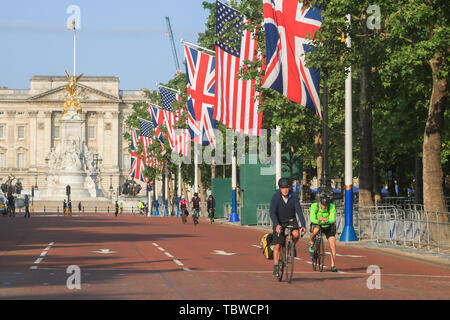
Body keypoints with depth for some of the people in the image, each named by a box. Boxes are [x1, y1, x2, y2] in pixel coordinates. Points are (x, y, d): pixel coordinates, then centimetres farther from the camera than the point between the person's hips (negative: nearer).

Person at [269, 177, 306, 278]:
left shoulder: (293, 196, -18)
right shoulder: (276, 197, -21)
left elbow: (299, 211, -21)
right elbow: (272, 212, -27)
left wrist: (303, 225, -33)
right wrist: (277, 225, -42)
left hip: (291, 221, 1)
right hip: (279, 222, -1)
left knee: (296, 234, -30)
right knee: (277, 245, -5)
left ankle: (292, 246, 3)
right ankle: (276, 267, 6)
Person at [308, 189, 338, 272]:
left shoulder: (332, 207, -23)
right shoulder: (314, 206, -23)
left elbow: (332, 219, -32)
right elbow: (312, 219, -31)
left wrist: (325, 220, -52)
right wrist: (319, 221, -51)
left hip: (328, 227, 1)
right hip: (317, 225, -1)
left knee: (333, 245, -13)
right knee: (315, 230, -38)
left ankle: (333, 266, -3)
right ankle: (311, 243, -7)